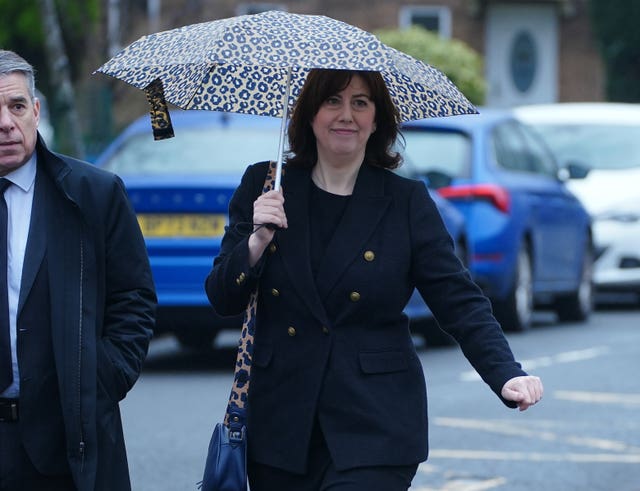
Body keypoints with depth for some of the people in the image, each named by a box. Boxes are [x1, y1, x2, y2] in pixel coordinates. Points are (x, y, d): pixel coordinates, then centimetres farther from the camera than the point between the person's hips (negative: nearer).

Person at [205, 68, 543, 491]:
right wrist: (257, 242, -14)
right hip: (279, 422, 2)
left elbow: (460, 302, -3)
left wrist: (507, 375, -18)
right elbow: (222, 301, 5)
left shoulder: (406, 202, 2)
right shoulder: (263, 187, 6)